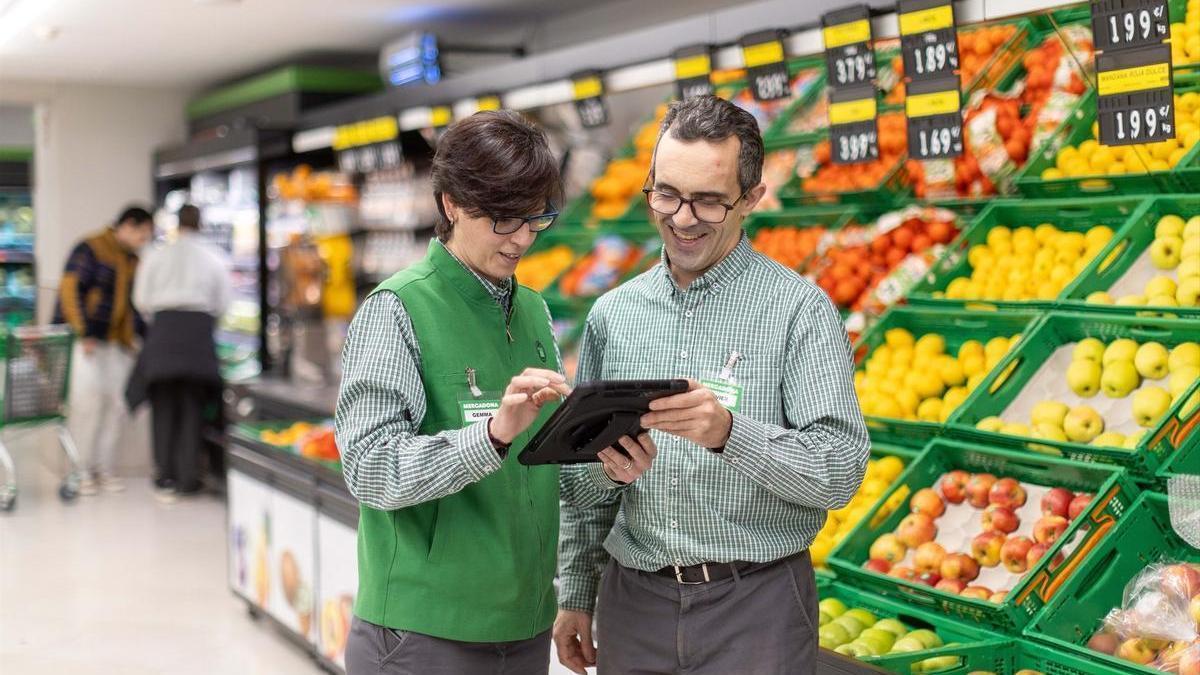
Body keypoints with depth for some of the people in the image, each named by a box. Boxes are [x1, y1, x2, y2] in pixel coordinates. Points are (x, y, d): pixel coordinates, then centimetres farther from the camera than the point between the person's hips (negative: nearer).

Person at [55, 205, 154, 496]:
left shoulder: (133, 262, 19)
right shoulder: (90, 249, -4)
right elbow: (70, 290, -12)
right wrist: (84, 333, -18)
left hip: (119, 343, 7)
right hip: (86, 341, -7)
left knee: (117, 402, 1)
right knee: (88, 401, -11)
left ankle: (103, 468, 10)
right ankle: (81, 470, -3)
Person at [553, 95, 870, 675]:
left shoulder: (799, 309, -7)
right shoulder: (612, 314, 8)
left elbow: (841, 469, -15)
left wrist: (729, 433, -29)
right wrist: (575, 595, 13)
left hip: (754, 607, -4)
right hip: (633, 603, 4)